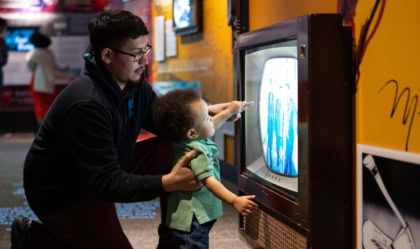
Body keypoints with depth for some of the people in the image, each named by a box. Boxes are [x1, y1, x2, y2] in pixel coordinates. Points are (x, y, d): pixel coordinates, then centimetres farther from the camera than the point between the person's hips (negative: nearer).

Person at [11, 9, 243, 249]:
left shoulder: (134, 81, -8)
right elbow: (106, 183, -35)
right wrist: (169, 182, -44)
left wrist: (206, 112, -5)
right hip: (63, 193, -8)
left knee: (173, 151, -2)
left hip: (105, 173, 9)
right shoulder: (86, 105, -34)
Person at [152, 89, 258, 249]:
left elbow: (211, 127, 28)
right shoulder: (196, 152, -25)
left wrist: (230, 111, 32)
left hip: (192, 217, 11)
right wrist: (235, 201, -43)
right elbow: (210, 182, -34)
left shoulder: (193, 140, 6)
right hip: (192, 221, -11)